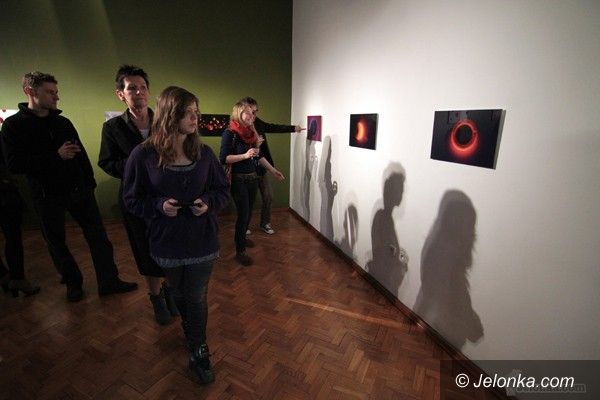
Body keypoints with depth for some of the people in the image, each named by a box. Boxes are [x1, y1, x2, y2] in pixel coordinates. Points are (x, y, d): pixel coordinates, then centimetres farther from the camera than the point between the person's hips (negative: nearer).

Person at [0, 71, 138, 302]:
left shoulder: (63, 122, 8)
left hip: (79, 190, 3)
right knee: (57, 243, 10)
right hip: (48, 196, -3)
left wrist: (89, 183, 6)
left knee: (98, 236, 3)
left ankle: (108, 281, 14)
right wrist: (56, 156, -21)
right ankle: (73, 283, 29)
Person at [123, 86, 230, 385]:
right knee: (179, 295, 24)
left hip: (202, 242, 0)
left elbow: (223, 190, 3)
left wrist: (209, 203, -17)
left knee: (197, 299, 10)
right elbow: (132, 200, -4)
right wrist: (159, 205, -21)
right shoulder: (143, 155, -13)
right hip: (166, 243, 1)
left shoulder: (204, 153, -6)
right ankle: (191, 332, 54)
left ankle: (199, 354, 31)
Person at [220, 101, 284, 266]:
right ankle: (240, 251, 10)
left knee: (249, 212, 15)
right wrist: (244, 155, -25)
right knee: (243, 214, -3)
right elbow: (223, 158, -17)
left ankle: (242, 238, 39)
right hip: (239, 180, -6)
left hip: (253, 178, 7)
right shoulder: (230, 133, -12)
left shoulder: (252, 133, 9)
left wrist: (273, 171, 14)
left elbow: (259, 156, 14)